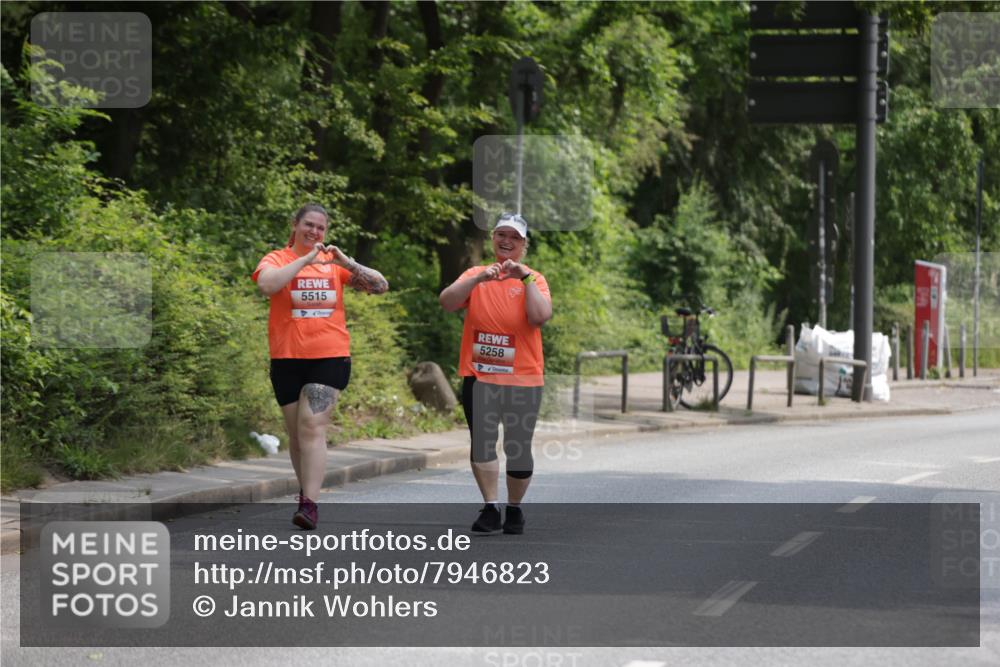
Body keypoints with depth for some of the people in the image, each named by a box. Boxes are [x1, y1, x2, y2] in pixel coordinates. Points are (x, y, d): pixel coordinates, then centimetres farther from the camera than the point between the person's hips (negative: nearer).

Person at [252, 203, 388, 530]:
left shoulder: (334, 263, 9)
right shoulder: (278, 259, 3)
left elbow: (380, 286, 4)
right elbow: (267, 284, -20)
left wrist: (346, 262, -9)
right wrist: (305, 259, -19)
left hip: (330, 358, -1)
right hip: (288, 359, 1)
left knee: (312, 427, -13)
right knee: (297, 433, 10)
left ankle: (310, 504, -19)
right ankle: (306, 492, 27)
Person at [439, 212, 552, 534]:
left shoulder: (534, 279, 5)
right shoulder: (476, 275, 9)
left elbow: (540, 315, -12)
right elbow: (447, 302, -7)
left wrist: (525, 277, -15)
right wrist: (479, 279, -18)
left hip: (523, 378, -1)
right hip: (479, 375, 1)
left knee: (518, 448, 3)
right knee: (482, 443, -7)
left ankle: (514, 509, 18)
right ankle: (490, 508, -2)